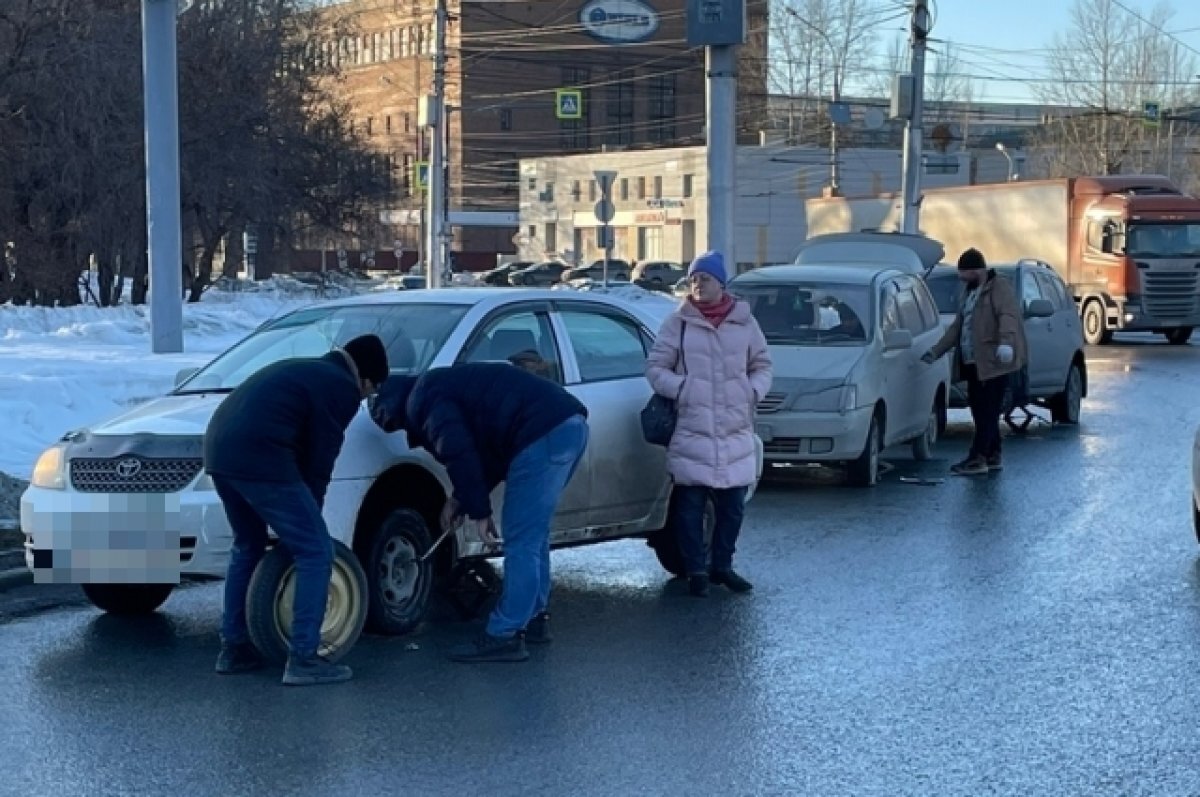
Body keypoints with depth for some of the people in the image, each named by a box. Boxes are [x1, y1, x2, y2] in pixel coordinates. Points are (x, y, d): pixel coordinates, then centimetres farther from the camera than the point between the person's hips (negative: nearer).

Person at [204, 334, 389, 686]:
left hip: (219, 450, 10)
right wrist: (308, 512, 9)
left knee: (247, 547, 27)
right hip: (259, 458, -10)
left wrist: (303, 511, 26)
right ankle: (303, 659, -4)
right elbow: (319, 461, -2)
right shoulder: (342, 388, 1)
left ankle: (233, 647, 30)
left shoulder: (305, 371, 29)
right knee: (315, 551, -2)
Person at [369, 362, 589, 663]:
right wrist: (461, 499, 31)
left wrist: (478, 511, -6)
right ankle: (534, 617, 30)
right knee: (533, 534, 21)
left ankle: (504, 636, -3)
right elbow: (486, 449, 33)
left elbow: (460, 455, -12)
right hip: (570, 423, 10)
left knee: (521, 541, -6)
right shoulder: (443, 384, 30)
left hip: (543, 433, -10)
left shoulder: (422, 399, 0)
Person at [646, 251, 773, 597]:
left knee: (733, 504, 9)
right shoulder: (678, 322, 1)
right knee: (690, 505, -2)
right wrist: (682, 388, -13)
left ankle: (722, 565, 25)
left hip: (736, 432, 3)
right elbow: (655, 367, 3)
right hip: (690, 431, -3)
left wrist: (752, 391, -1)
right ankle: (696, 570, 9)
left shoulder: (744, 321, 8)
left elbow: (762, 365, 17)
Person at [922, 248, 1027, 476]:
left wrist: (1005, 343, -38)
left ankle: (977, 459, -10)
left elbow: (1009, 316, -22)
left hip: (993, 363, -9)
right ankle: (993, 456, 18)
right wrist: (935, 352, 26)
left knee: (988, 412, -8)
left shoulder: (999, 288, -6)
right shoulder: (970, 293, 23)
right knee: (980, 411, 10)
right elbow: (957, 327, 29)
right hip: (974, 363, 9)